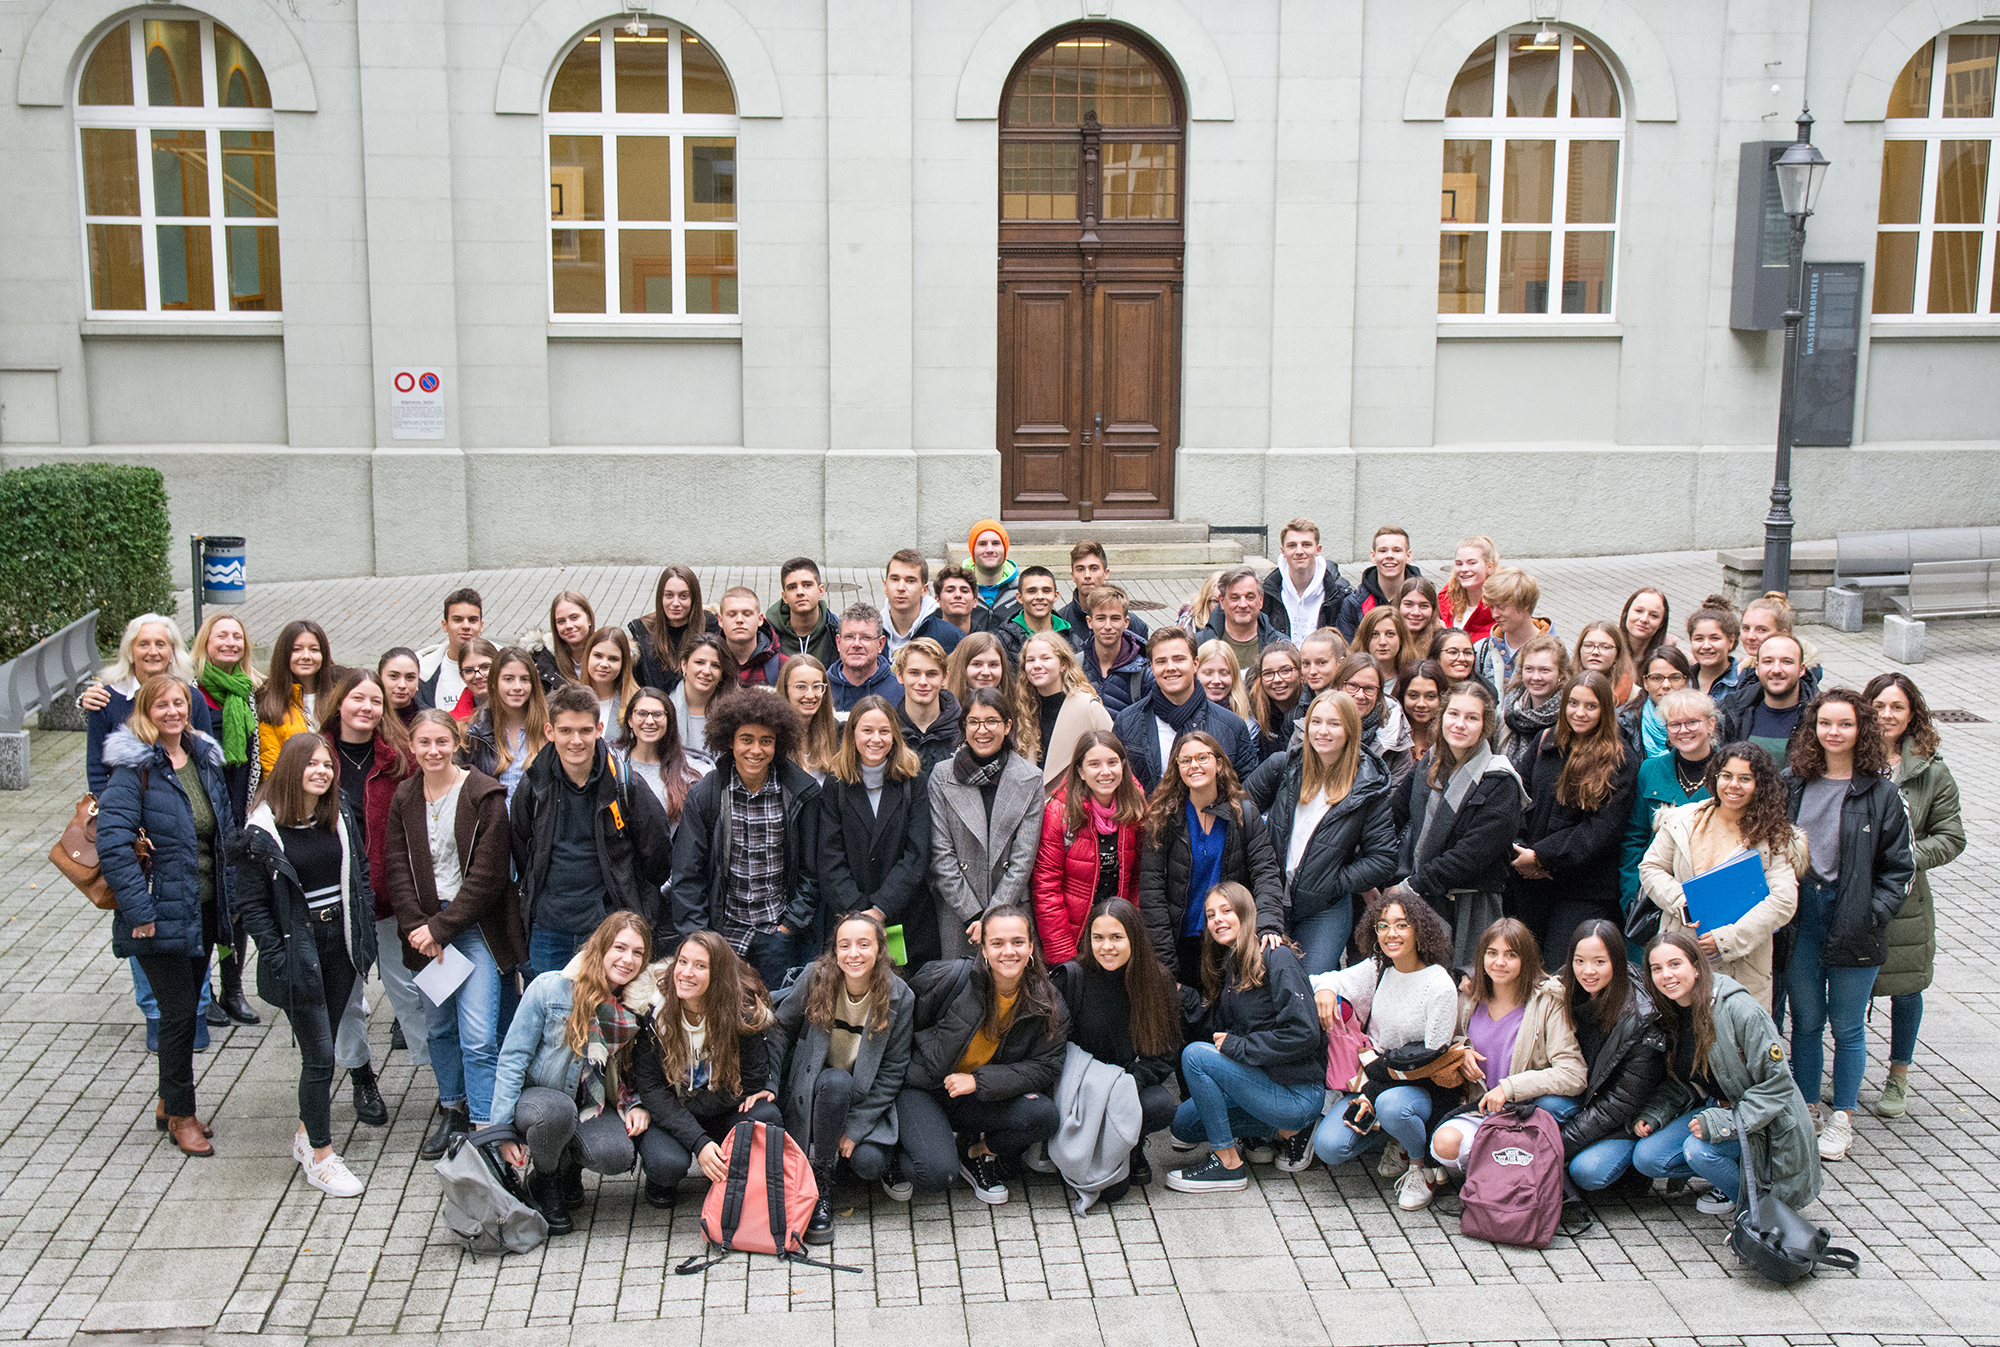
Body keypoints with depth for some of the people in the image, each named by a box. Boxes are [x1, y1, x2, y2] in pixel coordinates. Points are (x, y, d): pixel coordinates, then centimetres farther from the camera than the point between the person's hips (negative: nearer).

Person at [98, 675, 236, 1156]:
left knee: (189, 1007, 15)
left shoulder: (204, 758, 8)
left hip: (204, 908, 7)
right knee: (179, 1011, -2)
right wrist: (139, 911, -23)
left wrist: (230, 895, 10)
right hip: (162, 912, -7)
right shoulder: (134, 767, -13)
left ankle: (171, 1102, 31)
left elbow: (224, 832, 16)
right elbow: (112, 841, -21)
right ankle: (180, 1115, 13)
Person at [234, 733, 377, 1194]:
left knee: (322, 1046, 14)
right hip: (298, 950, -5)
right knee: (319, 1055, -4)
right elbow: (251, 904, -9)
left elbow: (360, 875, 12)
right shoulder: (261, 832, -11)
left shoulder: (340, 818, 4)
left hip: (340, 943, 5)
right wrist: (277, 957, -14)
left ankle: (307, 1132, 31)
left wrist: (364, 933, 5)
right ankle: (320, 1159, 6)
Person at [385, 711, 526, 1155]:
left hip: (475, 926, -5)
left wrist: (440, 927, -13)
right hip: (425, 927, 5)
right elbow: (398, 870, 3)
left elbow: (487, 876, -12)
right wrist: (417, 928, -10)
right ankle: (453, 1110, 32)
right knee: (437, 1028, 14)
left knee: (478, 1037, -11)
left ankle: (484, 1129, -5)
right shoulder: (404, 799, 6)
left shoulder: (485, 796, -9)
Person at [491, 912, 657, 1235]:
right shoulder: (549, 988, -16)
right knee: (556, 1109, -38)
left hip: (593, 1105, 2)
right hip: (536, 1097, -2)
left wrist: (639, 1104, -8)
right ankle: (545, 1180, -4)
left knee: (616, 1156, -29)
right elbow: (512, 1059, -11)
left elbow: (638, 1066, 12)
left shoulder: (641, 1003, -5)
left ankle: (569, 1166, 9)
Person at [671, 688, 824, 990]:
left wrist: (792, 923, -2)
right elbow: (687, 875, 1)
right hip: (721, 932, 0)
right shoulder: (704, 795, -2)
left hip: (779, 933, 0)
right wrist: (697, 937, -5)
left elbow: (812, 870, 5)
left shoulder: (803, 792, -2)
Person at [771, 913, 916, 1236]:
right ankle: (821, 1182, -16)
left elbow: (893, 1070, -10)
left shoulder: (900, 996, -15)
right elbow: (781, 1029, 0)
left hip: (868, 1098, 0)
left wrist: (855, 1128, -16)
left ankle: (887, 1153, 12)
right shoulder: (815, 979, -15)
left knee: (868, 1164, -26)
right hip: (814, 1093, 0)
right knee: (835, 1081, -36)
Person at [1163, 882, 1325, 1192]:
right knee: (1183, 1123, 10)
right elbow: (1219, 1027, 9)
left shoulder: (1276, 958, -15)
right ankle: (1287, 1131, 9)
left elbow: (1303, 1034, -22)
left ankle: (1228, 1165, -10)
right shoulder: (1230, 966, 13)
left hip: (1298, 1095, -10)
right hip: (1263, 1081, 10)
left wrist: (1239, 1046, -17)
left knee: (1195, 1054, -19)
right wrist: (1186, 999, -3)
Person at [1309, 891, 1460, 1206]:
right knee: (1328, 1147, -18)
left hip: (1421, 1087, -5)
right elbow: (1332, 980, 14)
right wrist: (1324, 988, -13)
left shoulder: (1440, 987, -15)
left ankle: (1422, 1166, -7)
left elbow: (1433, 1060, -12)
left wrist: (1377, 1089, -20)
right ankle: (1395, 1142, 12)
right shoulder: (1377, 968, 1)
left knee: (1391, 1105, -40)